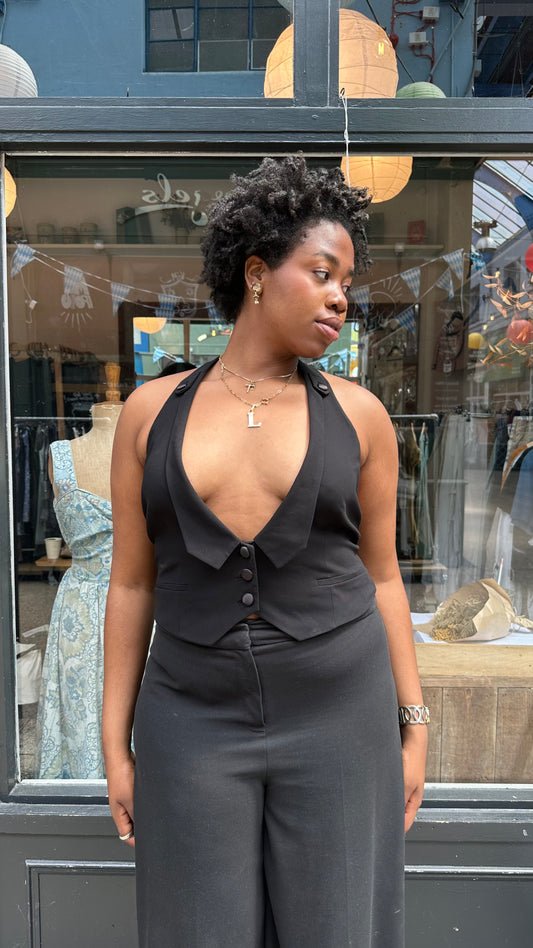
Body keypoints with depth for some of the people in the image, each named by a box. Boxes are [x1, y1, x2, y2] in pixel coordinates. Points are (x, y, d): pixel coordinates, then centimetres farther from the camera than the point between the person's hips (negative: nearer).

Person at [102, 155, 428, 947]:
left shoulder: (358, 414, -1)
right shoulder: (152, 411, 0)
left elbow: (380, 576, 5)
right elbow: (132, 584, 2)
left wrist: (413, 728, 5)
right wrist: (116, 743, 4)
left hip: (339, 718, 1)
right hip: (195, 722, 0)